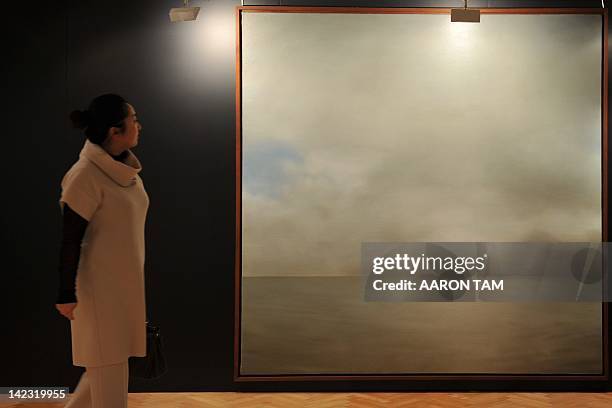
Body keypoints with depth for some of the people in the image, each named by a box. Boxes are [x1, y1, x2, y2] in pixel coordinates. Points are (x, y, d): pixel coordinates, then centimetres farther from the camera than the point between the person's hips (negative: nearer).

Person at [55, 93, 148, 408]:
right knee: (108, 363, 3)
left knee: (112, 358, 17)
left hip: (126, 281, 8)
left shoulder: (126, 169, 7)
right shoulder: (86, 175, -18)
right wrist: (66, 294, -16)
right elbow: (69, 239, -17)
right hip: (100, 284, -8)